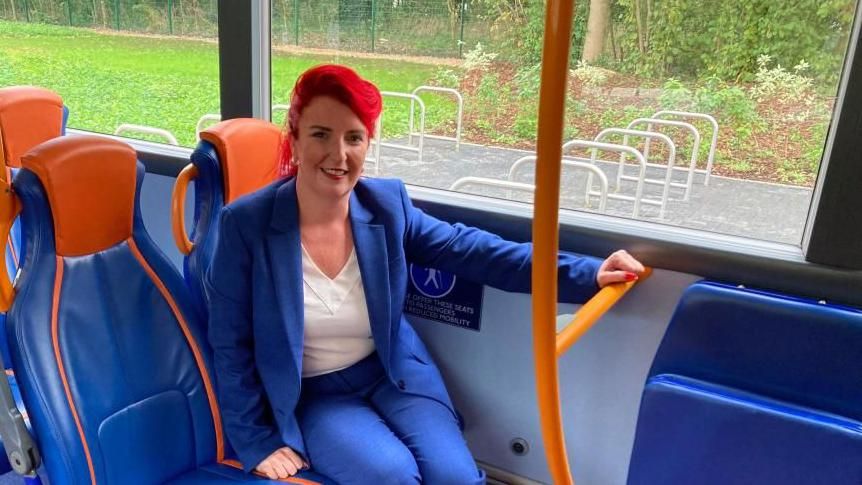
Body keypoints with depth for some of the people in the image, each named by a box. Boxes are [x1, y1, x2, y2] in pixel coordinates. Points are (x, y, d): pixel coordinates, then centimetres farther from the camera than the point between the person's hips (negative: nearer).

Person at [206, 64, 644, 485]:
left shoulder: (387, 204, -8)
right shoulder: (245, 223, -16)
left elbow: (469, 251, -5)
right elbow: (231, 347, -9)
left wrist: (585, 274, -12)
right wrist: (257, 442, -9)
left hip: (393, 376, 3)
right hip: (312, 395, -2)